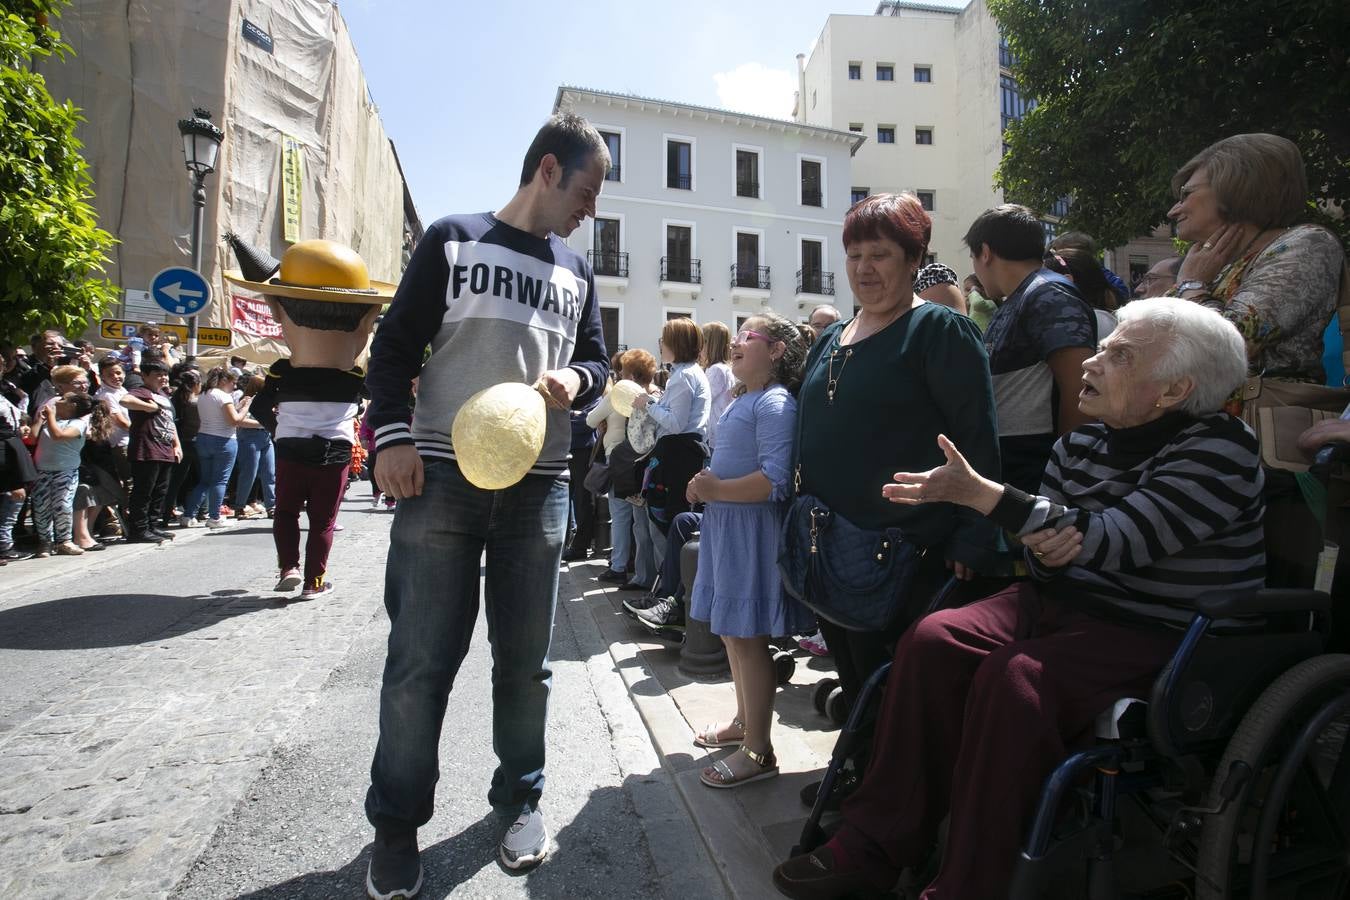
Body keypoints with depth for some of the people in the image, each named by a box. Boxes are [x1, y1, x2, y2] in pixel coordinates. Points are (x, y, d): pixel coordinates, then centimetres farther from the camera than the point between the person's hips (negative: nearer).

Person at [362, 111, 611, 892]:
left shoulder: (577, 271, 17)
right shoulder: (453, 241, 5)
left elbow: (598, 362, 19)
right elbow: (396, 346, 2)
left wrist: (575, 379, -4)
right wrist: (391, 435, -11)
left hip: (539, 487, 4)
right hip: (442, 477, -3)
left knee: (527, 659, 11)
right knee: (420, 662, 2)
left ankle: (521, 798, 30)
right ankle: (397, 824, 21)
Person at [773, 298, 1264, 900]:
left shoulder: (1219, 450, -13)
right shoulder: (1080, 443, 6)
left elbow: (1115, 540, -25)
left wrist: (975, 492, -31)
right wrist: (1045, 549, -16)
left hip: (1162, 636, -6)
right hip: (1064, 602, 6)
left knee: (1014, 677, -32)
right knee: (933, 640, -18)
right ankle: (876, 846, -10)